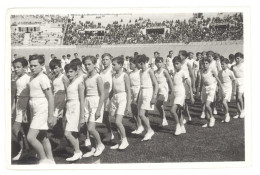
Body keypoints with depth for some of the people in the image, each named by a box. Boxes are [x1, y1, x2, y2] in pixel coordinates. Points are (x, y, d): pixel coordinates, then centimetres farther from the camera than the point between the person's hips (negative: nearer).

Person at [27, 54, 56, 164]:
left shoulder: (43, 78, -14)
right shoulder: (32, 78, 11)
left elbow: (50, 98, -16)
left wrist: (51, 116, -18)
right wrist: (31, 113, 17)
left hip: (42, 110, -9)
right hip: (35, 110, 9)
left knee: (30, 137, -12)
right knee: (43, 138, 14)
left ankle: (44, 160, 3)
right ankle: (51, 161, 24)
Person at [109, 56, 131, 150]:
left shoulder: (124, 75, -8)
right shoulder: (113, 75, 10)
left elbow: (128, 91, -9)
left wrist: (128, 105, -12)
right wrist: (109, 102, 13)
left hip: (122, 98, -6)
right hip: (114, 98, 6)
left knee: (118, 122, -13)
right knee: (117, 122, 7)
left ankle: (125, 140, 5)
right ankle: (121, 141, 19)